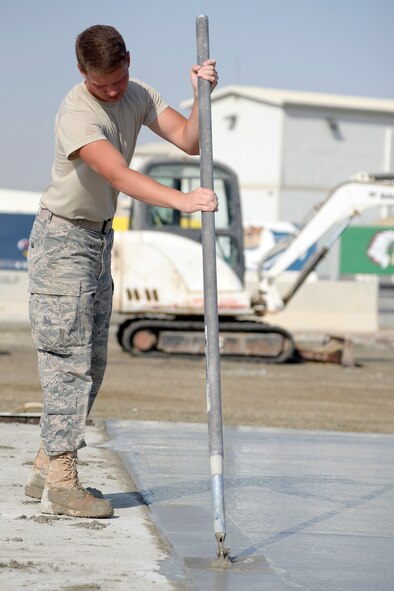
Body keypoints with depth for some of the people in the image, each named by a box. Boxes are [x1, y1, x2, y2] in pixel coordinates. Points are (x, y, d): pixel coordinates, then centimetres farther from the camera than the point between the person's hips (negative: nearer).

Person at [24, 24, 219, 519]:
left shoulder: (138, 96, 1)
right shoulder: (76, 114, -25)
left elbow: (189, 141, -5)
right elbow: (120, 176, -37)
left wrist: (201, 97, -21)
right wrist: (181, 200, -48)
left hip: (99, 238, 8)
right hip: (62, 240, -8)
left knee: (90, 362, 8)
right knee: (69, 358, -12)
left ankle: (46, 470, 15)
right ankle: (60, 484, -11)